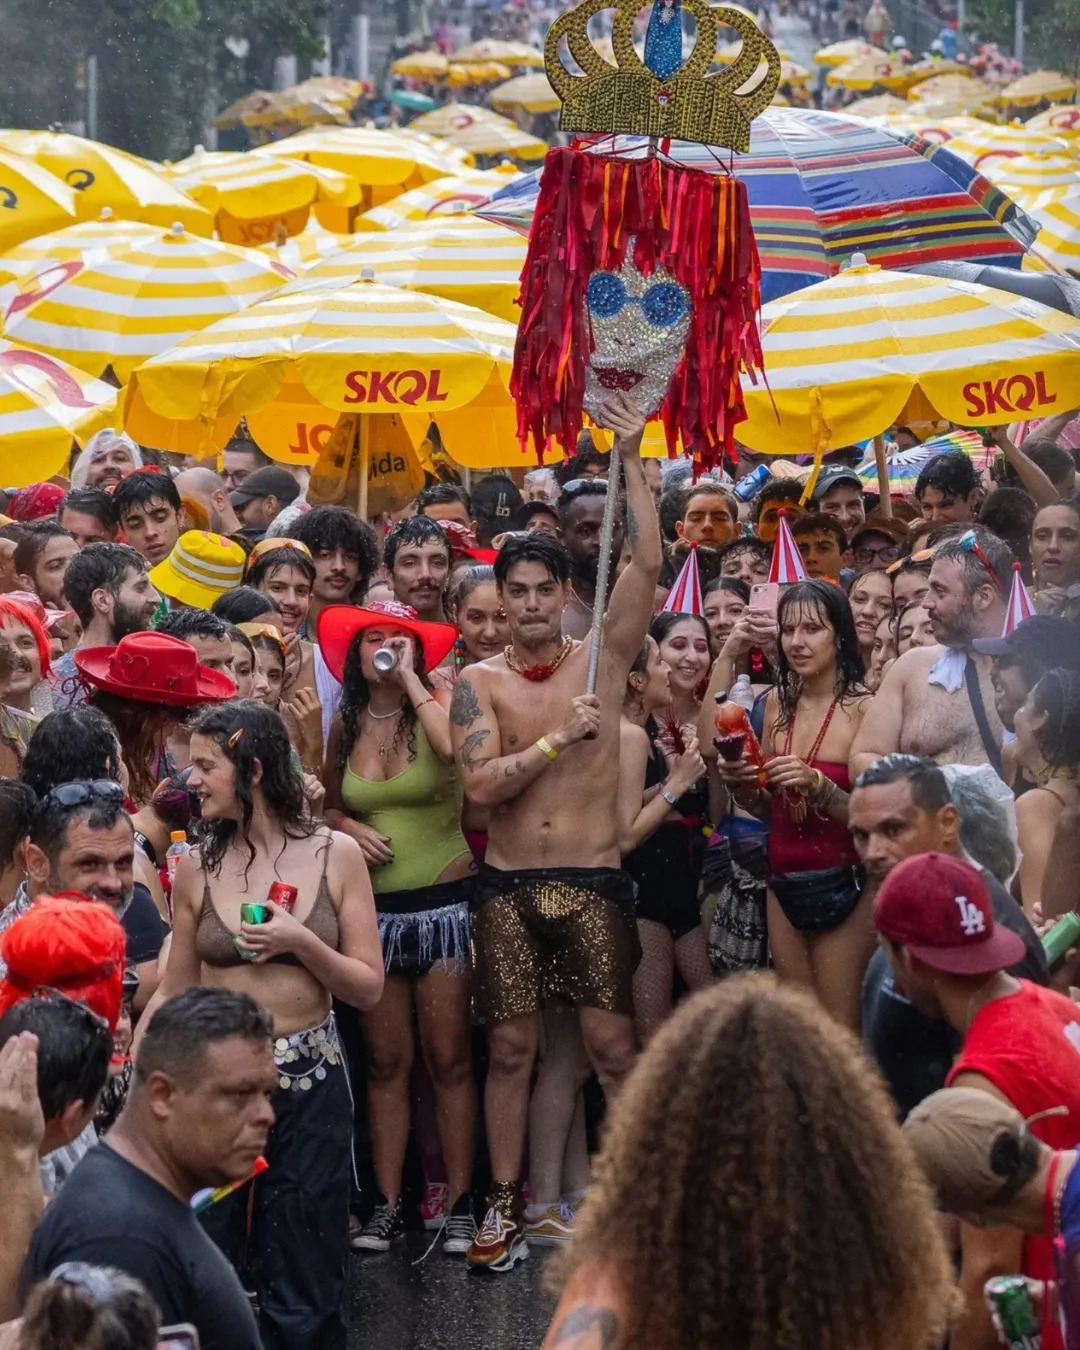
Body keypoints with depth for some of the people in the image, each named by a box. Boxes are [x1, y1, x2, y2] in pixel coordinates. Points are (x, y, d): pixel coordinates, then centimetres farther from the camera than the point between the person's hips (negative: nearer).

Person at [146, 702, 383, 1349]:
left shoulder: (335, 855, -2)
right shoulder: (199, 867, 1)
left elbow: (369, 989, 0)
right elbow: (173, 994, 7)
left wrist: (301, 943, -15)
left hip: (310, 1083, -1)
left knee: (304, 1293, 5)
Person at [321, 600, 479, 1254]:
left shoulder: (438, 703, -4)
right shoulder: (346, 726, 8)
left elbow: (455, 747, -28)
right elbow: (330, 806, 21)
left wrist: (410, 677, -18)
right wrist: (349, 827, -1)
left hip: (444, 899, -4)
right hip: (373, 904, 4)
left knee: (448, 1059, -2)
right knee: (386, 1061, 5)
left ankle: (461, 1204, 3)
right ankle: (388, 1205, 10)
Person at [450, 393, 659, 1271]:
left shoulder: (602, 661, 2)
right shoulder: (480, 684, 2)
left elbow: (647, 567, -10)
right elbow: (481, 782, -10)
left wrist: (631, 460, -14)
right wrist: (558, 739, -16)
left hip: (594, 881, -1)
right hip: (509, 886, 1)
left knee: (613, 1044, -1)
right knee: (511, 1047, 6)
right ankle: (506, 1203, 13)